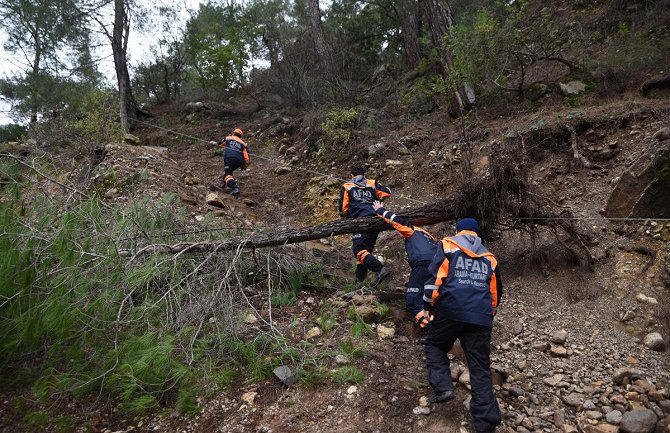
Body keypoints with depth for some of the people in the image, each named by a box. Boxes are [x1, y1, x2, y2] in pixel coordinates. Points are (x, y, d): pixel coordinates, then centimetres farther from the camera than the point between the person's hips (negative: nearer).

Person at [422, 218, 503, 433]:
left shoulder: (448, 246, 10)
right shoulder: (489, 258, 22)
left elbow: (435, 277, -1)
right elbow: (496, 292, 27)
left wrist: (429, 306, 8)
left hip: (451, 312, -3)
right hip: (481, 319, 3)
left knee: (435, 345, 22)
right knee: (480, 369, 8)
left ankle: (442, 387, 3)